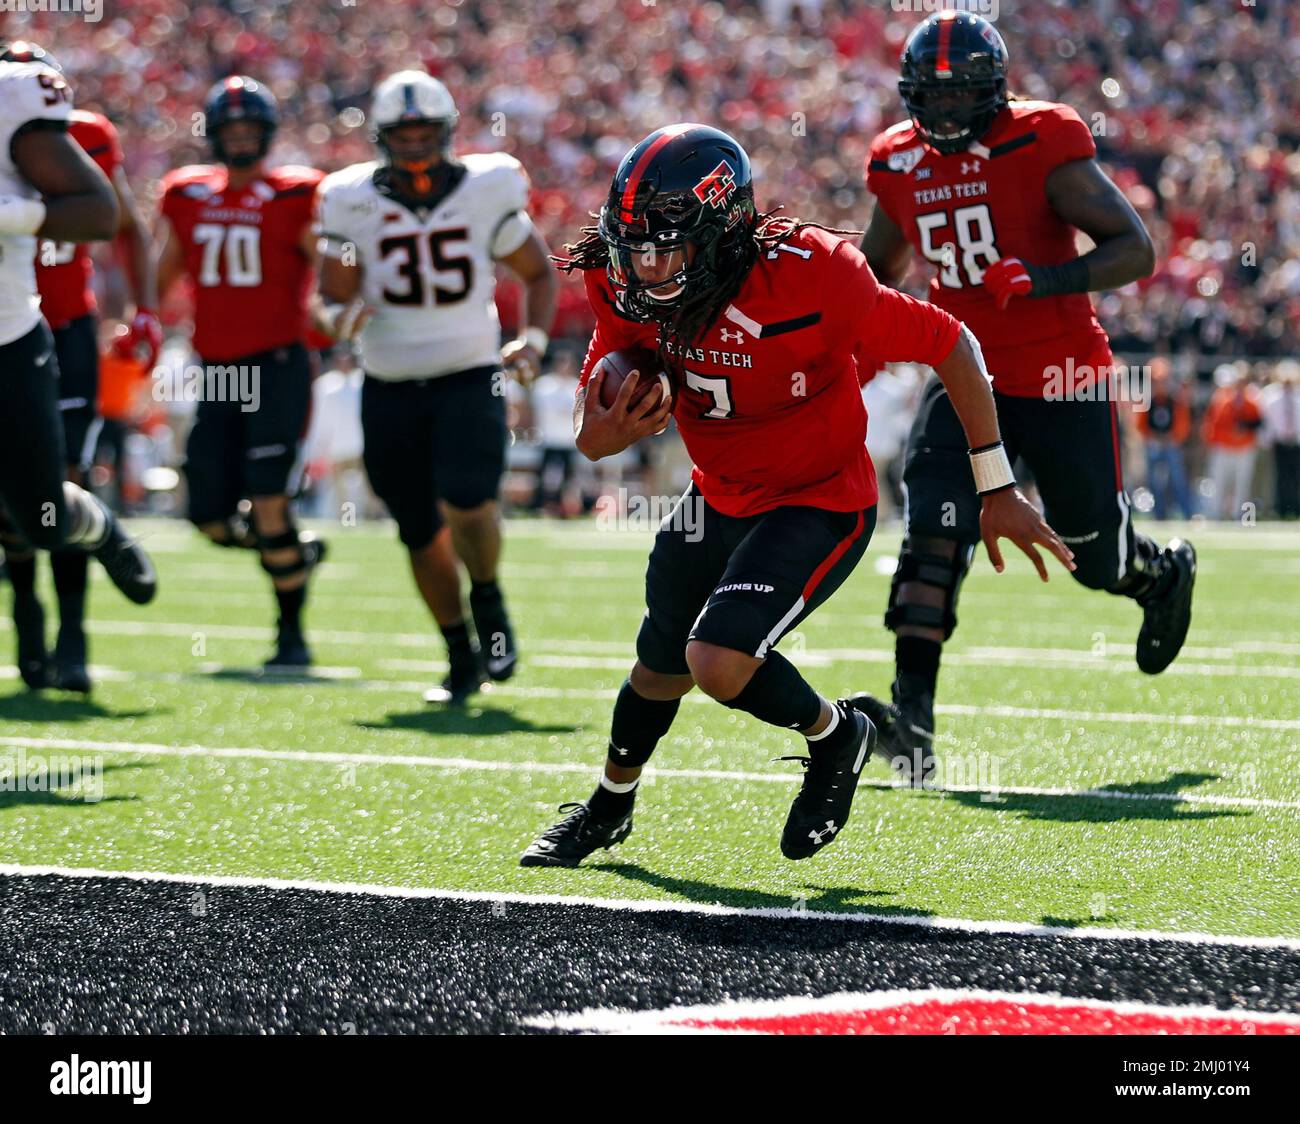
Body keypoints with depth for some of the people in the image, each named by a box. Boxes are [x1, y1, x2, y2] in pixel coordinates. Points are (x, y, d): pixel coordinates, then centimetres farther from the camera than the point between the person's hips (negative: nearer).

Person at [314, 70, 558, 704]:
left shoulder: (485, 192, -5)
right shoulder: (354, 204, -4)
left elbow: (538, 274, 9)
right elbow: (330, 300, 3)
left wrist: (534, 337, -7)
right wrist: (339, 319, -21)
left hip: (469, 379, -2)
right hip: (390, 390, 2)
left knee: (467, 505, -24)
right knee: (421, 535, 7)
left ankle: (488, 601, 6)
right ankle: (462, 658, 26)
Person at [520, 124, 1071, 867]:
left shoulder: (809, 280, -32)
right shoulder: (632, 291, -16)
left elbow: (950, 345, -20)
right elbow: (591, 434, -5)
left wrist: (997, 491, -14)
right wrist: (608, 433, -32)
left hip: (820, 505, -6)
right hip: (720, 497, 6)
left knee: (718, 663, -24)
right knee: (661, 666, 22)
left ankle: (835, 734, 8)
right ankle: (609, 808, 51)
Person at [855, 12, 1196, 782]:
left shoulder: (1043, 146, -16)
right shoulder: (902, 164, 2)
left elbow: (1136, 251, -20)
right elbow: (882, 270, 21)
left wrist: (1045, 279, -34)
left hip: (1063, 379, -4)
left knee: (1098, 557, 10)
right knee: (935, 532, -18)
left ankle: (1167, 576, 48)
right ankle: (914, 716, -27)